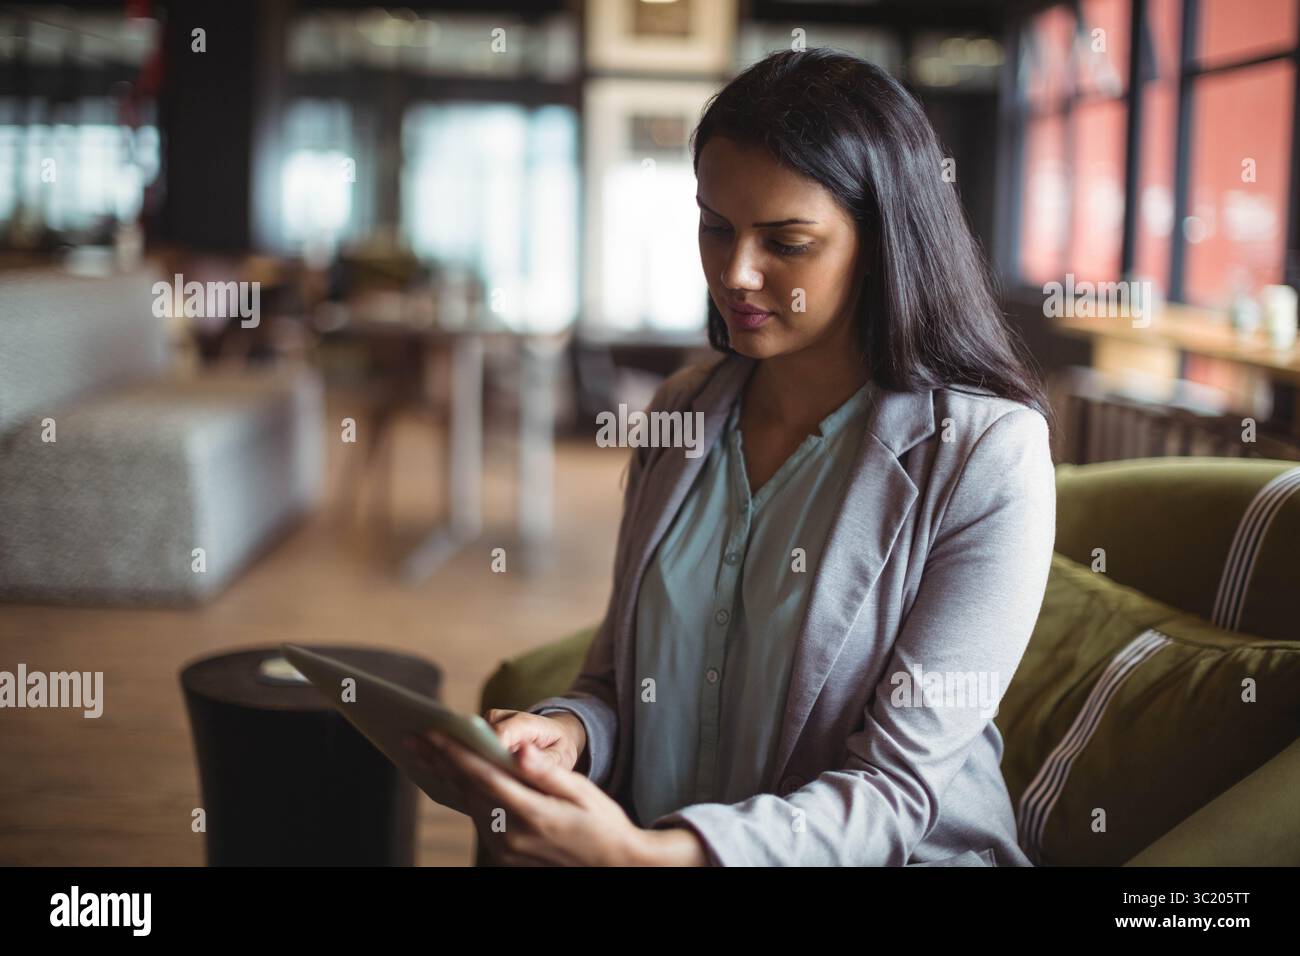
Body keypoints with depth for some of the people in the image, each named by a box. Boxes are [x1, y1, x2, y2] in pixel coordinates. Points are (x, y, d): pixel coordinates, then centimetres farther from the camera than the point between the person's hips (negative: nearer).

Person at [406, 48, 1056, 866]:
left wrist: (643, 852, -28)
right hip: (650, 837, 4)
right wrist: (570, 729, -12)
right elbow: (619, 674, 11)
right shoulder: (682, 411, 4)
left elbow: (897, 789, -15)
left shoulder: (988, 454, -13)